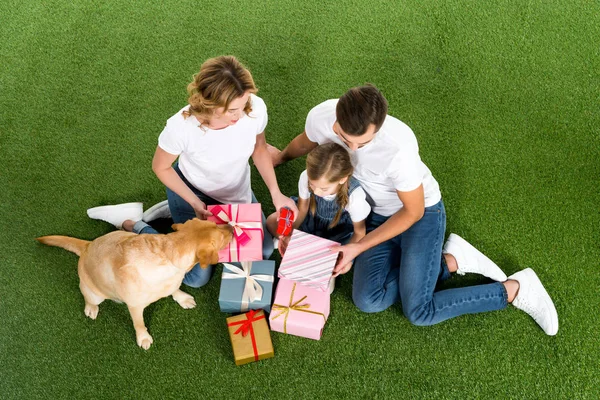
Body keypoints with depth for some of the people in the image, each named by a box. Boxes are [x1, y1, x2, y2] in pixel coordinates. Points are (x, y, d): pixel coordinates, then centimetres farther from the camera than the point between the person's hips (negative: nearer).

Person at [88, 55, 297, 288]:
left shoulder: (256, 108, -30)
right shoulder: (181, 126, -38)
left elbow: (259, 149, -7)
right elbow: (161, 168, -16)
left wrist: (276, 193, -14)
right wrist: (195, 203, -23)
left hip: (237, 192, 4)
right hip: (191, 190, -4)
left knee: (263, 253, 18)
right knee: (196, 277, -3)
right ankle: (132, 224, 16)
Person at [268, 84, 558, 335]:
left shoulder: (398, 147, -37)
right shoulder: (320, 117, -22)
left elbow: (413, 212, -21)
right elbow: (305, 142, 6)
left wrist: (359, 247, -21)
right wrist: (282, 157, 27)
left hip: (422, 212, -5)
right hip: (376, 213, 5)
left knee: (419, 312, -15)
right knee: (368, 300, -14)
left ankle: (516, 288, 4)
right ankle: (450, 261, 5)